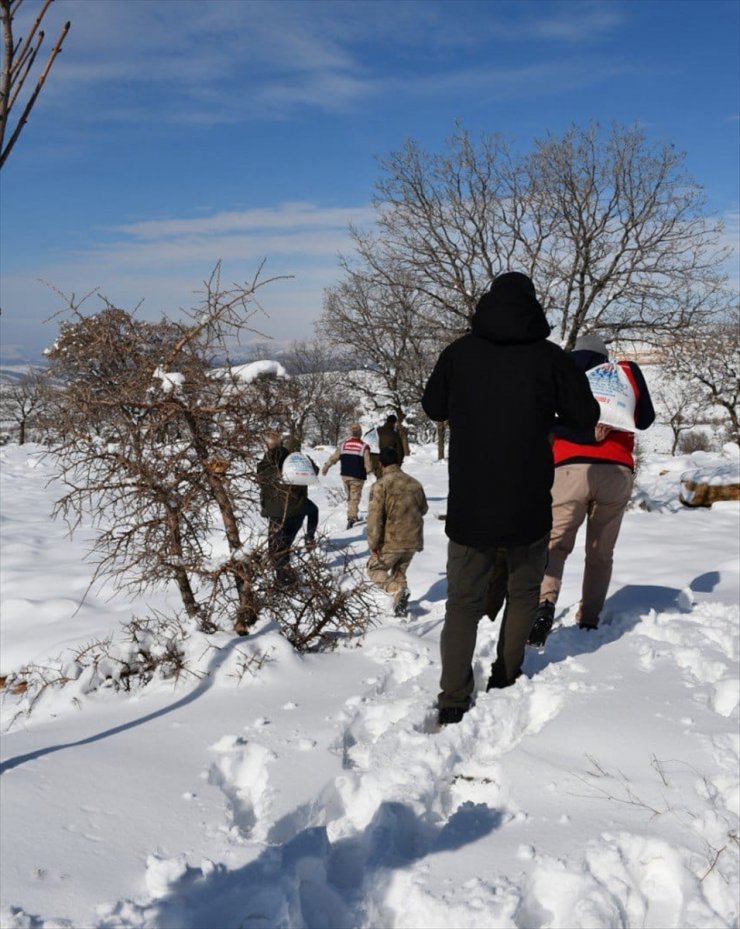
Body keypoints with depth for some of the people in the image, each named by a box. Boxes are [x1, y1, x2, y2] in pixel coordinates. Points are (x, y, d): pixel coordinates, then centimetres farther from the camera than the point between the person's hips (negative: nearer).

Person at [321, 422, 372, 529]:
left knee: (349, 496, 19)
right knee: (355, 497, 1)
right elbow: (368, 464, -11)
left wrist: (325, 467, 17)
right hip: (357, 477, -4)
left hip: (345, 475, 4)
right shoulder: (364, 446, -14)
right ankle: (352, 516, -13)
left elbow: (333, 457, 3)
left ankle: (353, 516, 26)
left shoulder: (344, 444, -2)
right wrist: (369, 471, 11)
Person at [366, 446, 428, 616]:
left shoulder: (381, 485, -13)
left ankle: (397, 589, -13)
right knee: (400, 572, 23)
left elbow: (375, 516, -19)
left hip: (391, 542, -5)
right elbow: (423, 509, 19)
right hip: (413, 541, 5)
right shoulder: (414, 483, 5)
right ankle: (401, 609, 19)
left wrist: (373, 543, -14)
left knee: (374, 569, 13)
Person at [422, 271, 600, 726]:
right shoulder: (550, 356, -7)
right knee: (524, 591, 20)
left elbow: (433, 408, 11)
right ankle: (506, 676, 18)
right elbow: (586, 417, -1)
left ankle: (454, 701, 3)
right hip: (529, 503, -1)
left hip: (468, 502, 1)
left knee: (463, 601, 9)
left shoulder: (459, 352, -2)